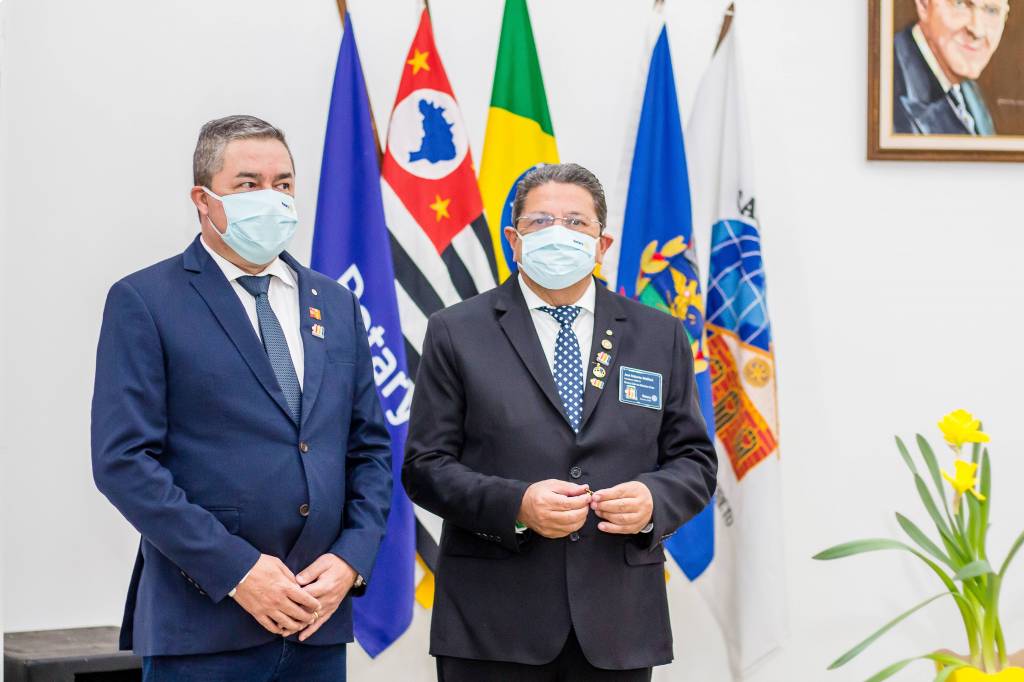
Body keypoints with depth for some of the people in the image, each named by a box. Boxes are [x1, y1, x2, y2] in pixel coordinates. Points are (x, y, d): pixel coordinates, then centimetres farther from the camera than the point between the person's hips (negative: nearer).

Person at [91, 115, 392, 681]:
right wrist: (236, 570, -15)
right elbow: (123, 459, -10)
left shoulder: (336, 305, 14)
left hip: (320, 617, 5)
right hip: (203, 624, -5)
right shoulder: (144, 302, -3)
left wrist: (351, 559, -2)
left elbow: (370, 448, 15)